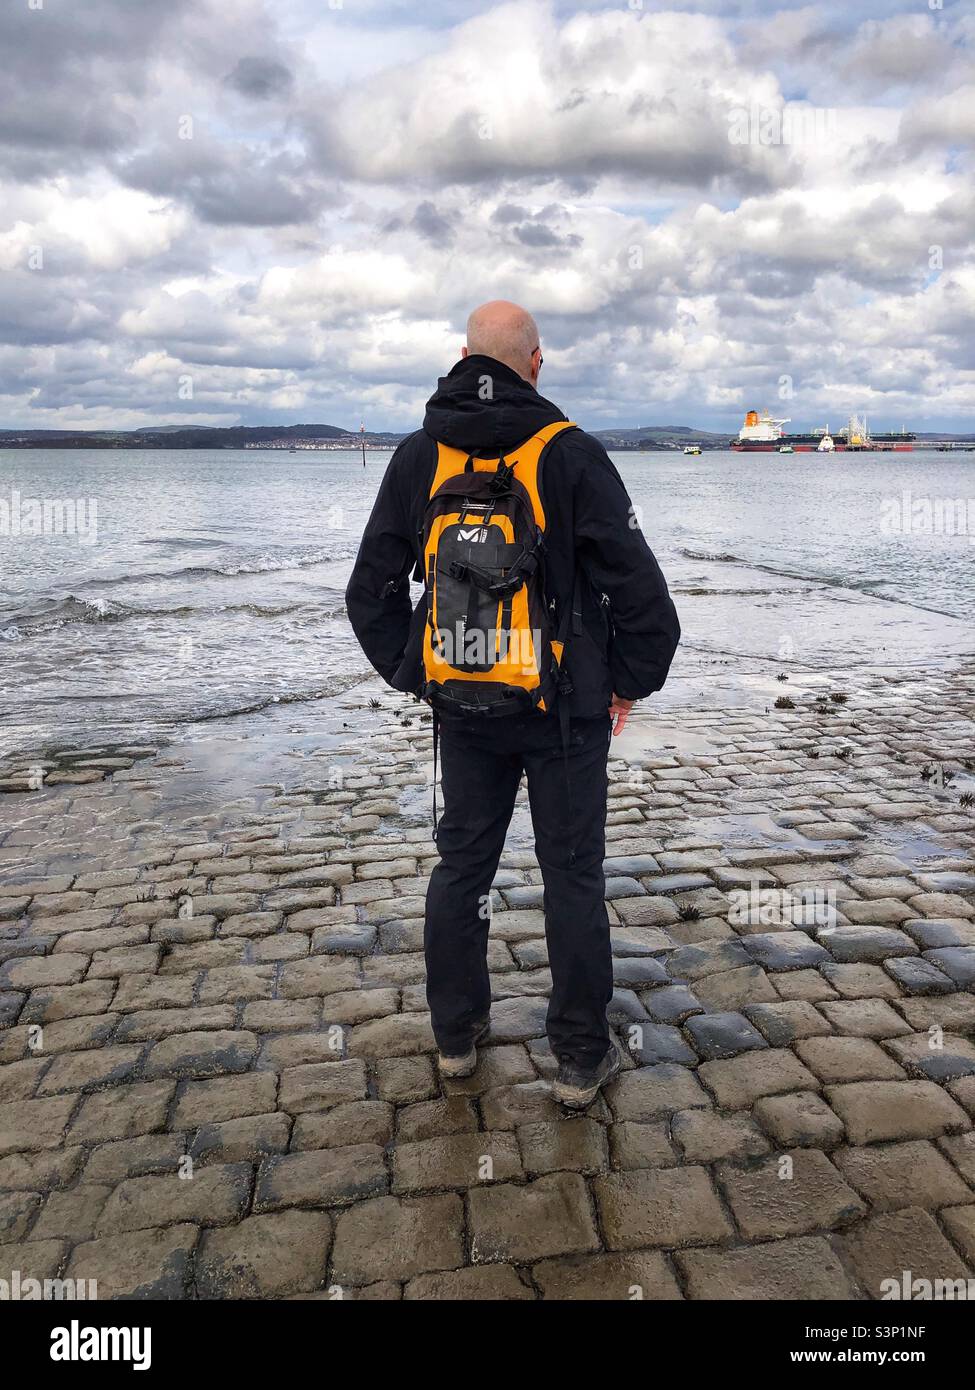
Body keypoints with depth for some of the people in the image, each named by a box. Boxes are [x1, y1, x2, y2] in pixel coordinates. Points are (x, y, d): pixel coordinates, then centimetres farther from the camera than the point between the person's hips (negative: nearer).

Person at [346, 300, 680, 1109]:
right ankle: (581, 1061, 19)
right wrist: (630, 681, 2)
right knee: (573, 875, 7)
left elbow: (371, 592, 6)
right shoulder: (573, 455, -11)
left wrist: (413, 675, 15)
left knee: (462, 863, 17)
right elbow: (638, 587, -12)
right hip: (567, 709, -3)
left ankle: (456, 1035, 31)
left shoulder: (417, 457, 2)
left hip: (465, 709, 4)